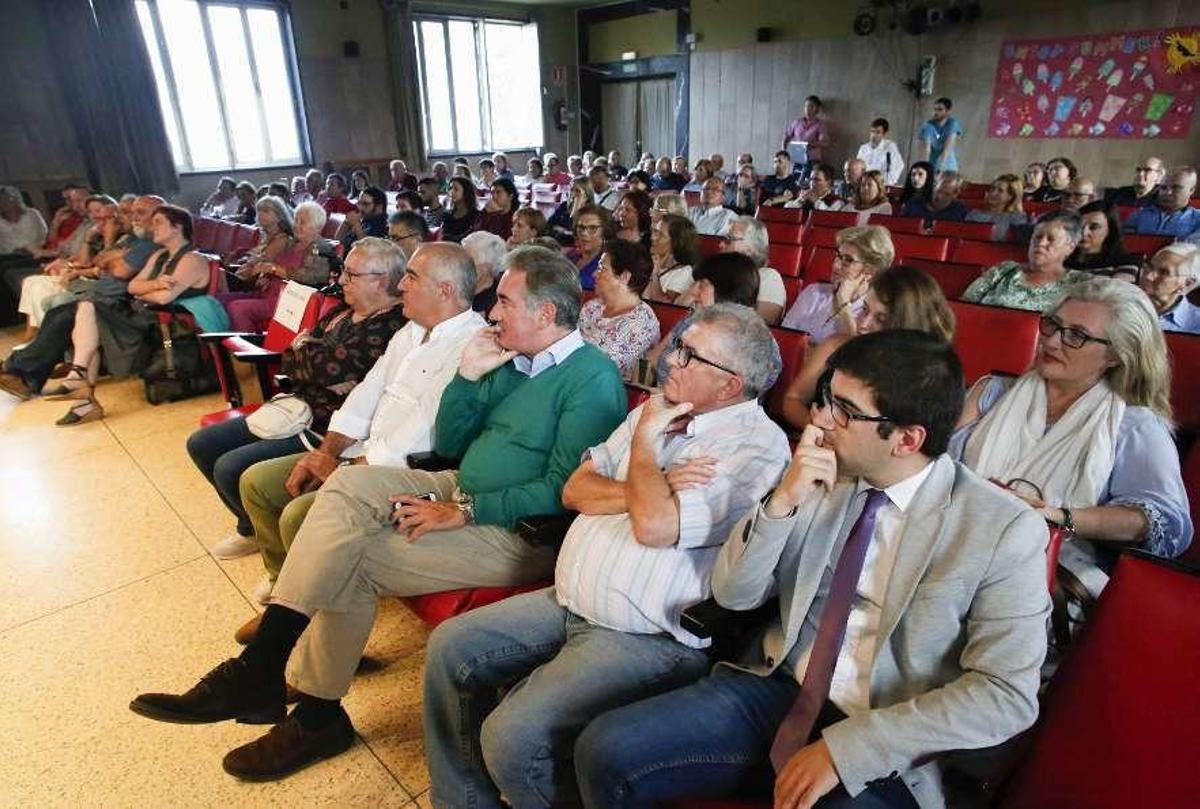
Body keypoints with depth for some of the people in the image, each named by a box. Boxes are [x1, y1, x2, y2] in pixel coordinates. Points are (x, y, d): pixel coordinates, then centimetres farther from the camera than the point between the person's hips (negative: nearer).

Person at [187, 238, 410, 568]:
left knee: (230, 468, -19)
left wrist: (303, 347, -5)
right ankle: (252, 528, 31)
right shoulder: (343, 312, 10)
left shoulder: (392, 325, -19)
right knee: (201, 444, 13)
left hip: (325, 431, -10)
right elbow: (289, 362, 9)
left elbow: (330, 366, -28)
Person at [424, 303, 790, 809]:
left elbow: (654, 525, -29)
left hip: (647, 638, -8)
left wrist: (645, 444, -12)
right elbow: (575, 490, 5)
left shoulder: (757, 445, -16)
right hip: (568, 602, 9)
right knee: (450, 647, 6)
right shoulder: (660, 408, 9)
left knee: (511, 735, -22)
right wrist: (653, 488, -12)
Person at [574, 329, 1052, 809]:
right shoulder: (823, 476, 1)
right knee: (604, 748, -10)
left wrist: (847, 747, -18)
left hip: (882, 754, -4)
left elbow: (1008, 695, -12)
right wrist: (783, 501, -16)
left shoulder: (1005, 531, -10)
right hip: (775, 690, 4)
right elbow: (732, 595, 1)